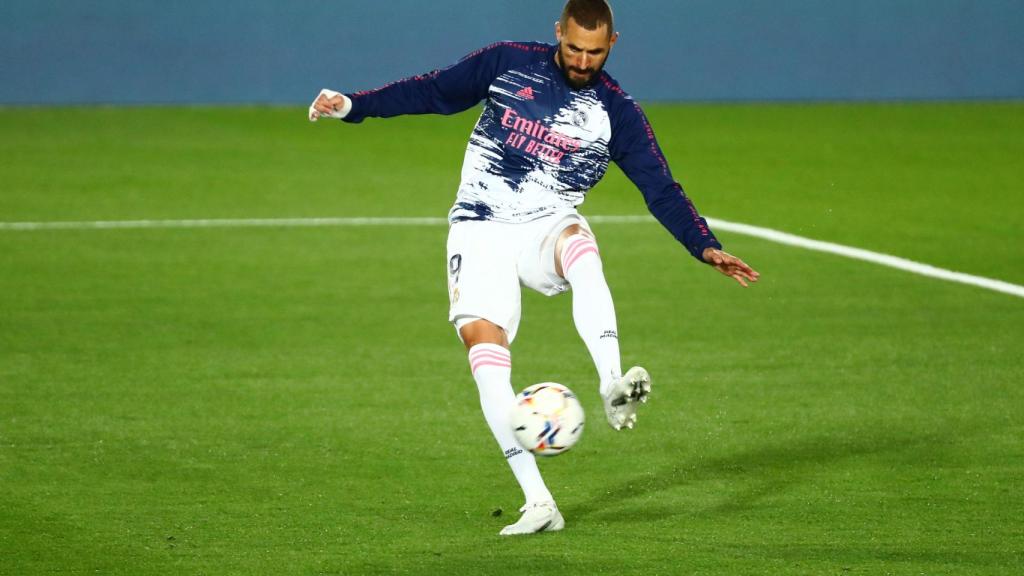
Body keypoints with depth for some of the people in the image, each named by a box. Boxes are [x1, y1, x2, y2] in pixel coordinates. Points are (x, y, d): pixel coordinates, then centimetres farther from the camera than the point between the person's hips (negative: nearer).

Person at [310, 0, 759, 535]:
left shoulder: (618, 112, 1)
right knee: (481, 335, -22)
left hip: (549, 226, 0)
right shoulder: (508, 62, 0)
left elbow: (661, 190, 2)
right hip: (481, 229, 0)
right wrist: (353, 105, 2)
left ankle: (613, 387, -53)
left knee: (581, 248, -37)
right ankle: (537, 502, -24)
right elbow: (432, 91, 8)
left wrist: (706, 247, -10)